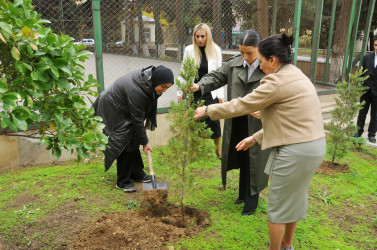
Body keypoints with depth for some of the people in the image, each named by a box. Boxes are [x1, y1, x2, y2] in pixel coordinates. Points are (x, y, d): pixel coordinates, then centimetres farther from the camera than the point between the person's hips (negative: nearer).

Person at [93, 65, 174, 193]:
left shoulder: (149, 80, -11)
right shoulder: (135, 90, -37)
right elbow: (137, 120, -29)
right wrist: (145, 142, -20)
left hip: (123, 109, 9)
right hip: (112, 110, -9)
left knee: (133, 140, 10)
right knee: (126, 143, -10)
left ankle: (137, 173, 22)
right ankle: (122, 182, 1)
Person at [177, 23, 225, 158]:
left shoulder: (215, 50, 0)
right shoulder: (189, 50, 0)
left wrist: (220, 94, 0)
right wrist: (180, 91, 3)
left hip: (210, 93, 0)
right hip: (193, 92, 0)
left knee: (214, 120, 2)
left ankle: (218, 149, 24)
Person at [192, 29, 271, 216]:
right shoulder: (234, 63, 2)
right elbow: (217, 77, 4)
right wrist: (199, 86, -14)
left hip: (258, 124, -4)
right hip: (237, 122, 5)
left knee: (253, 161, 5)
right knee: (241, 158, 17)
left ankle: (251, 202, 22)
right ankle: (243, 193, 37)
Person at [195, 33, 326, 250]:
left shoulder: (277, 81, -17)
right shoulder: (296, 76, 13)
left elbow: (241, 105, -13)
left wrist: (208, 110, 0)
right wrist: (256, 138, 16)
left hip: (295, 150, -10)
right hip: (315, 145, 10)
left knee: (278, 205, 9)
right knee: (294, 199, 24)